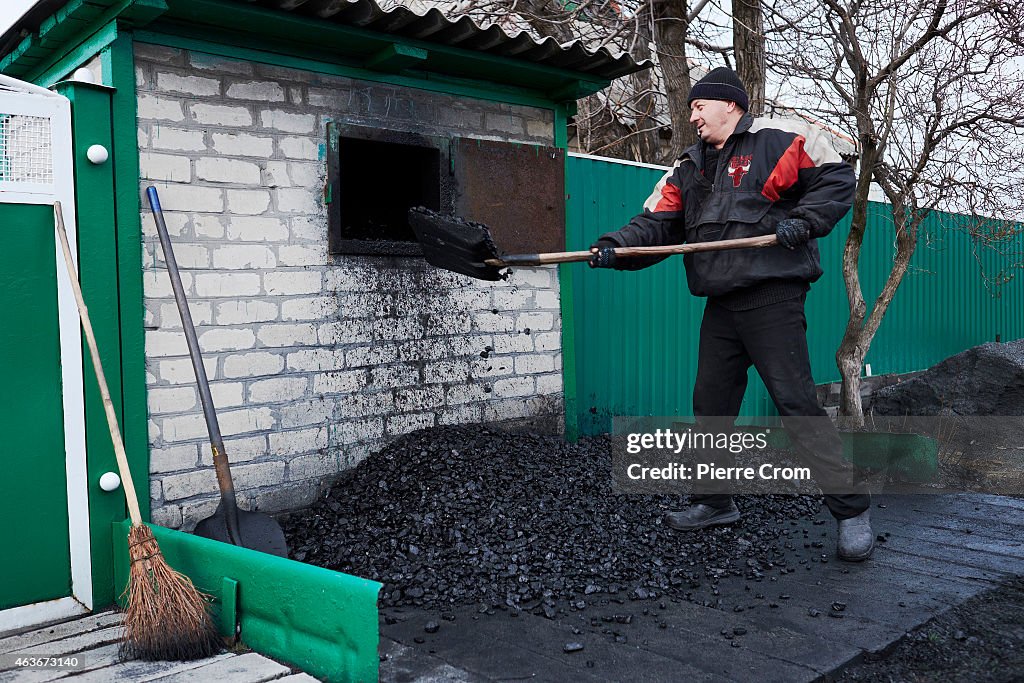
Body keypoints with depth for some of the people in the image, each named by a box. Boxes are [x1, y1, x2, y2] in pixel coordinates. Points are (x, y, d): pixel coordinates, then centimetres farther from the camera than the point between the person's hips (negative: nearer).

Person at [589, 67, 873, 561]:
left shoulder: (779, 140, -1)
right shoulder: (687, 169, 18)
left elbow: (835, 179, -1)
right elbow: (656, 223, 10)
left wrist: (803, 221, -16)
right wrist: (617, 246, -7)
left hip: (772, 296, -7)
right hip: (721, 305, 7)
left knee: (796, 402, -11)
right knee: (711, 403, 12)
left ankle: (852, 511, -1)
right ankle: (715, 503, 28)